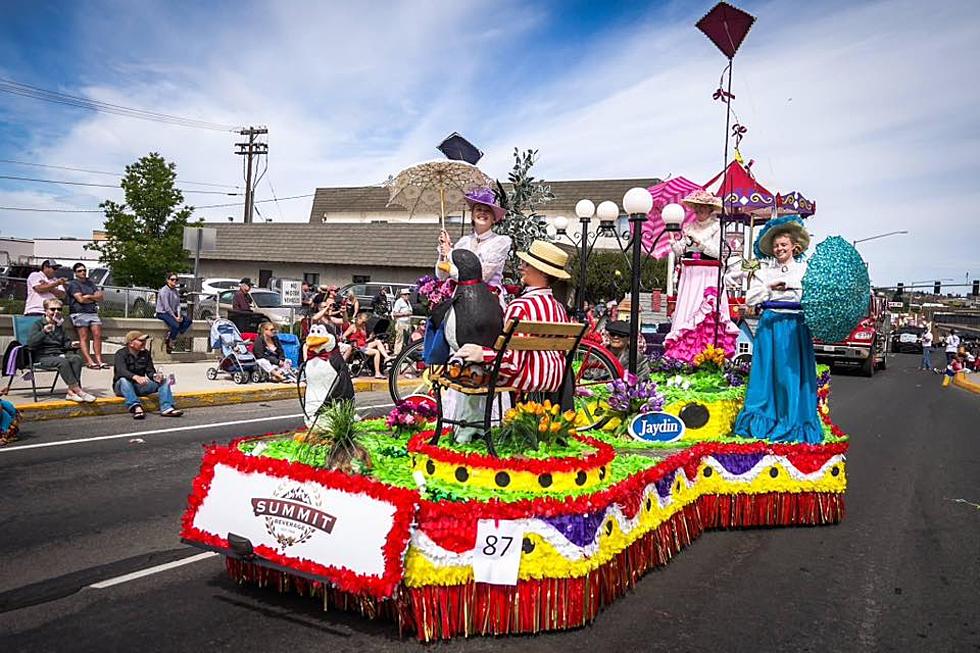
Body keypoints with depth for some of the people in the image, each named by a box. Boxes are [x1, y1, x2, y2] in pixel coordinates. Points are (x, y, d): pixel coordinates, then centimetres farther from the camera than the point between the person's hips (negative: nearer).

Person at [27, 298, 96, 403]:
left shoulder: (60, 325, 22)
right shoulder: (38, 324, 1)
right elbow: (30, 343, -12)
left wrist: (71, 344, 8)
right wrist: (44, 332, -25)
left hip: (59, 355, 6)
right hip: (44, 357, -6)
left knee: (77, 358, -26)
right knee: (63, 361, -36)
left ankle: (71, 391, -34)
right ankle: (78, 391, -37)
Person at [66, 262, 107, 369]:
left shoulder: (90, 282, 24)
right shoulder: (73, 284, 5)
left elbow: (100, 296, 14)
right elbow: (80, 299, -7)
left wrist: (88, 296, -2)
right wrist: (94, 299, 7)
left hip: (93, 312, 5)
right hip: (79, 313, -5)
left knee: (97, 335, -11)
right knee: (84, 337, -13)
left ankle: (99, 360, -15)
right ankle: (89, 361, -20)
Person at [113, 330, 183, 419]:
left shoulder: (145, 353, 8)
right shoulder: (121, 354, -10)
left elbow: (150, 371, 3)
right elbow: (121, 371, -28)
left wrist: (155, 376, -23)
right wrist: (136, 377, -48)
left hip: (140, 386, 5)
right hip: (123, 388, -5)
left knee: (164, 381, -14)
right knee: (124, 380, -38)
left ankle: (166, 408, -34)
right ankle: (136, 406, -55)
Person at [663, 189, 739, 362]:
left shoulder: (716, 227, 2)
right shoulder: (689, 227, 14)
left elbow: (718, 252, -7)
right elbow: (679, 252, 10)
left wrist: (699, 242, -14)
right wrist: (676, 240, -9)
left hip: (709, 276, -4)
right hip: (690, 275, 4)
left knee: (709, 312, -11)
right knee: (688, 309, -3)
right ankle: (684, 353, -3)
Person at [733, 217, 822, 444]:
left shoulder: (804, 269, 9)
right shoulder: (764, 269, 11)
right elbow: (750, 299, 3)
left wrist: (788, 285, -14)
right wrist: (770, 287, -8)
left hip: (796, 326, 0)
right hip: (770, 325, 1)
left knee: (793, 373, 0)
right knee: (767, 372, 1)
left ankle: (793, 424, 9)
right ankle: (762, 421, 9)